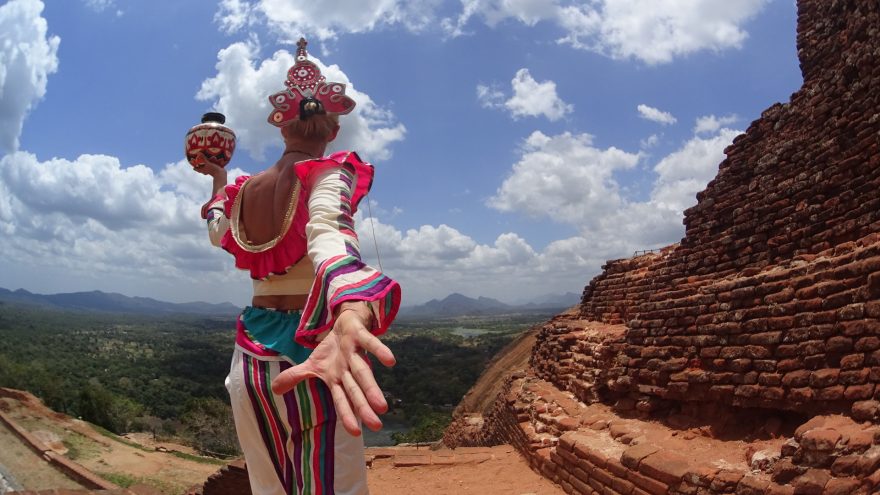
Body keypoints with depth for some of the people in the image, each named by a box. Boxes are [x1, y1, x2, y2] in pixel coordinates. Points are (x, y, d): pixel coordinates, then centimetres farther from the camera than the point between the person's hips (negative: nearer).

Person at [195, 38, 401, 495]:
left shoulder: (244, 189, 8)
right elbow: (329, 236, -32)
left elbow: (218, 232, 29)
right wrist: (351, 312, -52)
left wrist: (218, 180, 45)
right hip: (307, 346, -6)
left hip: (251, 357, 6)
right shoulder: (329, 174, -8)